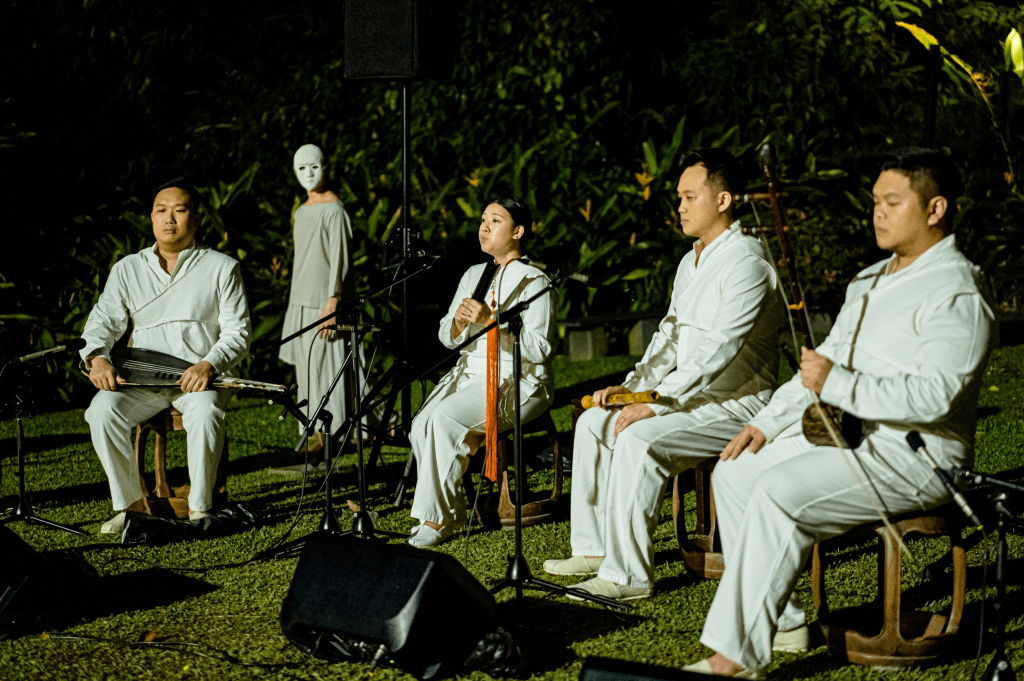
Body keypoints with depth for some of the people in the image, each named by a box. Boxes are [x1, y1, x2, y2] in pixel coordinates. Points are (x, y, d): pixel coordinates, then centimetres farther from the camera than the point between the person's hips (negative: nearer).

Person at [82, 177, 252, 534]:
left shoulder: (222, 268, 6)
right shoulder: (128, 269, 13)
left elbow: (238, 332, 0)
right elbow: (103, 320, 6)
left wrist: (209, 364, -20)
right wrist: (97, 357, -17)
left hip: (199, 377, -2)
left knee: (206, 412, -37)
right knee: (102, 410, -28)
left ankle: (199, 508, -20)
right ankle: (129, 503, -14)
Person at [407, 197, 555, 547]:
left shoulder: (533, 282, -4)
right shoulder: (473, 275, 18)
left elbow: (539, 348, -15)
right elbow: (446, 337, 16)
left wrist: (490, 321, -23)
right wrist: (458, 322, -8)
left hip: (519, 382, -7)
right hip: (470, 374, 7)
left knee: (446, 417, -31)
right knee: (421, 425, -22)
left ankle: (436, 518, -20)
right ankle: (451, 509, -8)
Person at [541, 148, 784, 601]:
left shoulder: (747, 263, -18)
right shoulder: (691, 262, 15)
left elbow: (718, 349, -26)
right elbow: (670, 335, 21)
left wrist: (657, 404, -28)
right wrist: (632, 386, 5)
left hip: (738, 404, -10)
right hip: (693, 397, 10)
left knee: (639, 440, -29)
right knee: (593, 422, 6)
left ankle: (628, 574, -25)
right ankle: (594, 548, 11)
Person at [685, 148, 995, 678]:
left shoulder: (955, 294, -14)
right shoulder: (871, 281, 19)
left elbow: (933, 396, -26)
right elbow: (824, 363, 23)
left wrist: (838, 386, -29)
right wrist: (768, 422, 12)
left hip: (914, 455, -10)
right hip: (846, 434, 10)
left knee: (778, 492, -28)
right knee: (734, 473, 2)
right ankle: (780, 620, 7)